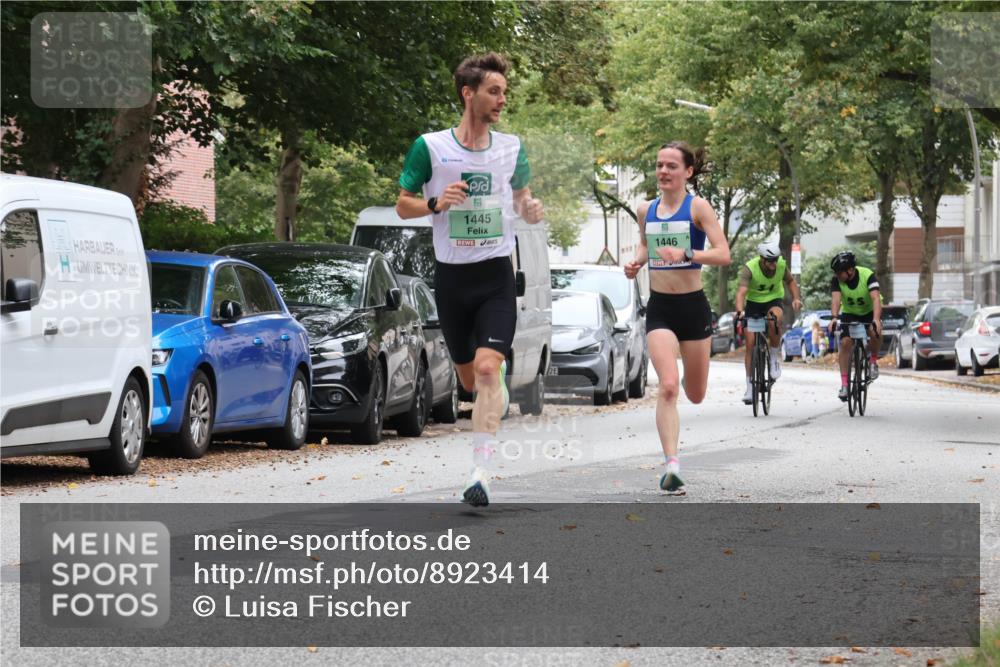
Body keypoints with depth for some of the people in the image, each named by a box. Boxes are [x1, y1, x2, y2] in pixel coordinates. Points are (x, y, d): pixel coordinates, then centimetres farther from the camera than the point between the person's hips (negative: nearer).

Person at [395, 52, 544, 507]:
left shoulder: (511, 147, 4)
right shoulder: (430, 147, -4)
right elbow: (403, 205, 4)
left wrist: (531, 210, -5)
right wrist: (436, 203, -16)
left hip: (496, 274, 0)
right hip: (451, 276, 0)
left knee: (487, 368, -17)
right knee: (469, 379, 11)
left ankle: (480, 473, -19)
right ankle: (501, 394, 48)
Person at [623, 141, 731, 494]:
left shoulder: (698, 207, -7)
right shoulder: (646, 210, 5)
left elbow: (723, 254, -16)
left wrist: (685, 254, -31)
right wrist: (636, 262, 3)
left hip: (693, 306, -1)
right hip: (660, 308, 1)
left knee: (695, 395, 14)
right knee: (667, 387, -18)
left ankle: (688, 378, 53)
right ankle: (672, 466, -21)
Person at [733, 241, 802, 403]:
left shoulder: (781, 265, -16)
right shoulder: (749, 268, -25)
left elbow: (790, 281, 4)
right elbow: (741, 292, -36)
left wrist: (796, 298, -13)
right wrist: (739, 311, -54)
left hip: (774, 300, 0)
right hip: (754, 303, 0)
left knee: (774, 320, -36)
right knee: (750, 343, -8)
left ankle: (775, 356, -12)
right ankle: (750, 386, 3)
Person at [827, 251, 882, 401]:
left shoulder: (868, 275, -28)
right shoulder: (837, 280, -21)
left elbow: (876, 298, -39)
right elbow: (836, 299, -35)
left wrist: (876, 319, -56)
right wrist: (834, 318, -55)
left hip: (870, 312, -2)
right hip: (849, 314, 2)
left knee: (876, 332, -32)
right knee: (845, 343, -17)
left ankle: (874, 361, -5)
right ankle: (844, 384, -11)